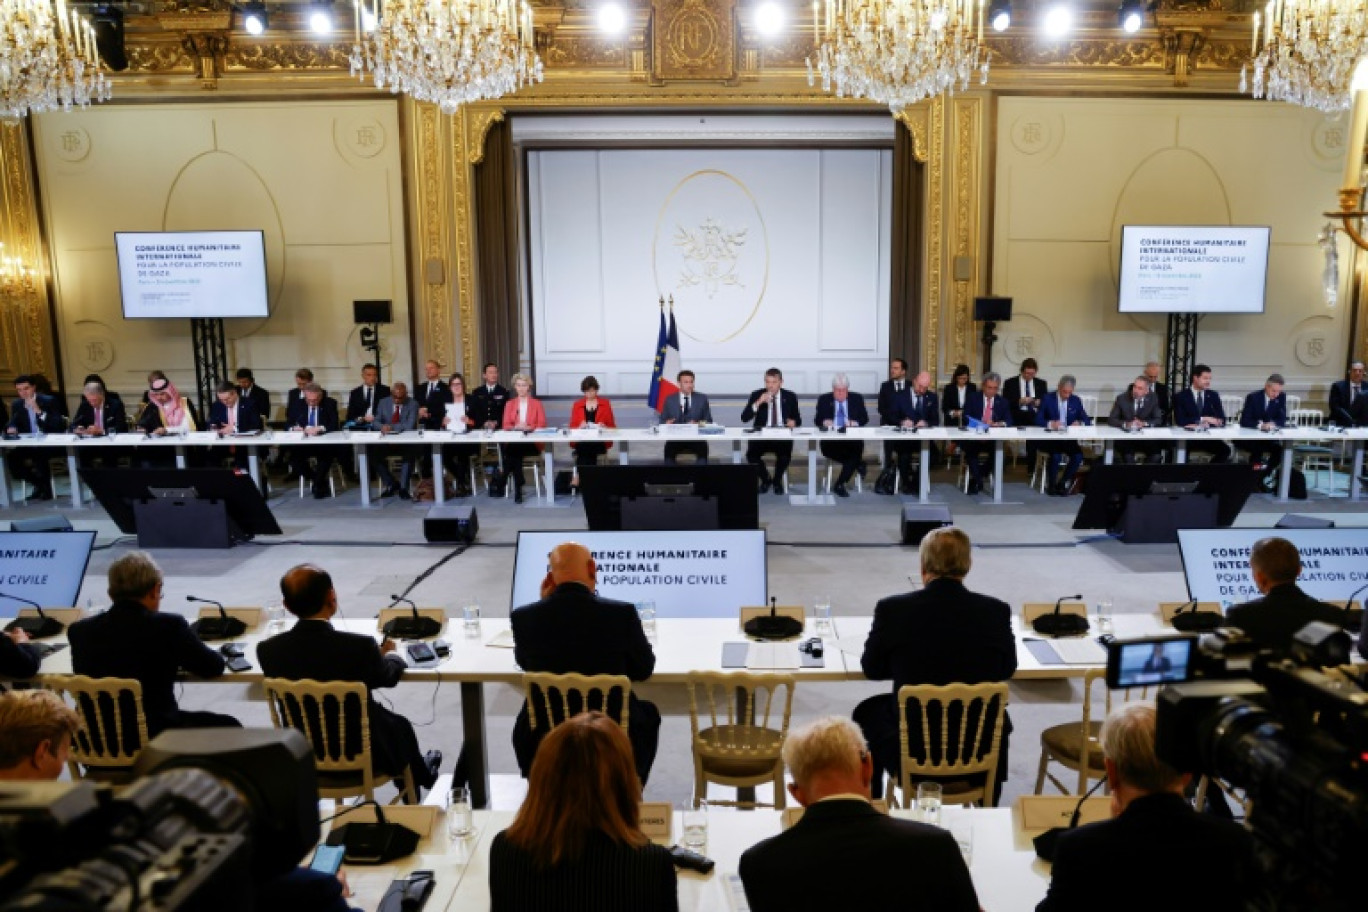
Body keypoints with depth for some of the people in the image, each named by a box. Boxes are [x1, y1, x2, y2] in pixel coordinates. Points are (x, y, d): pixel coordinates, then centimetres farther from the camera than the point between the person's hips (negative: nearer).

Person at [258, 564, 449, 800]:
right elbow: (388, 677, -5)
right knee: (400, 725, 29)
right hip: (362, 754, -4)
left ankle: (422, 772, 54)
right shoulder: (360, 646, -27)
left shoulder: (268, 649, -17)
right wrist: (391, 654, 19)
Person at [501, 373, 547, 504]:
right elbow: (506, 425, 8)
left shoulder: (536, 404, 17)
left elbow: (542, 424, 4)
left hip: (532, 443, -1)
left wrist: (528, 427, -16)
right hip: (512, 441, 1)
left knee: (514, 451, -34)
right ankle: (518, 490, -30)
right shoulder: (509, 404, 21)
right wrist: (515, 427, -15)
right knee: (513, 451, -34)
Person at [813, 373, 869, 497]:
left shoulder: (857, 399, 12)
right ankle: (858, 464, -11)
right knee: (827, 449, -33)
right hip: (831, 439, 0)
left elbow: (864, 418, 7)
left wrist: (854, 422, -16)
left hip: (852, 439, 0)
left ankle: (839, 485, -17)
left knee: (856, 450, -31)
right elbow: (817, 419, 5)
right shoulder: (824, 399, 10)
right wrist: (824, 422, -19)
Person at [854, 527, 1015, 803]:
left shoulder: (892, 609, -15)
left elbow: (871, 669, 1)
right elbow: (1008, 669, 6)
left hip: (912, 753, -1)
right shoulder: (996, 611, -11)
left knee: (867, 711, 30)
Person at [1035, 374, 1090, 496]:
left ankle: (1063, 483, -2)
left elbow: (1087, 420, 8)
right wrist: (1050, 424, -28)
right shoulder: (1047, 399, -2)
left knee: (1078, 455, -24)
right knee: (1056, 455, -31)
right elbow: (1038, 420, -9)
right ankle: (1051, 485, -6)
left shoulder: (1076, 400, 8)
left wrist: (1080, 423, -16)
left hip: (1068, 439, 3)